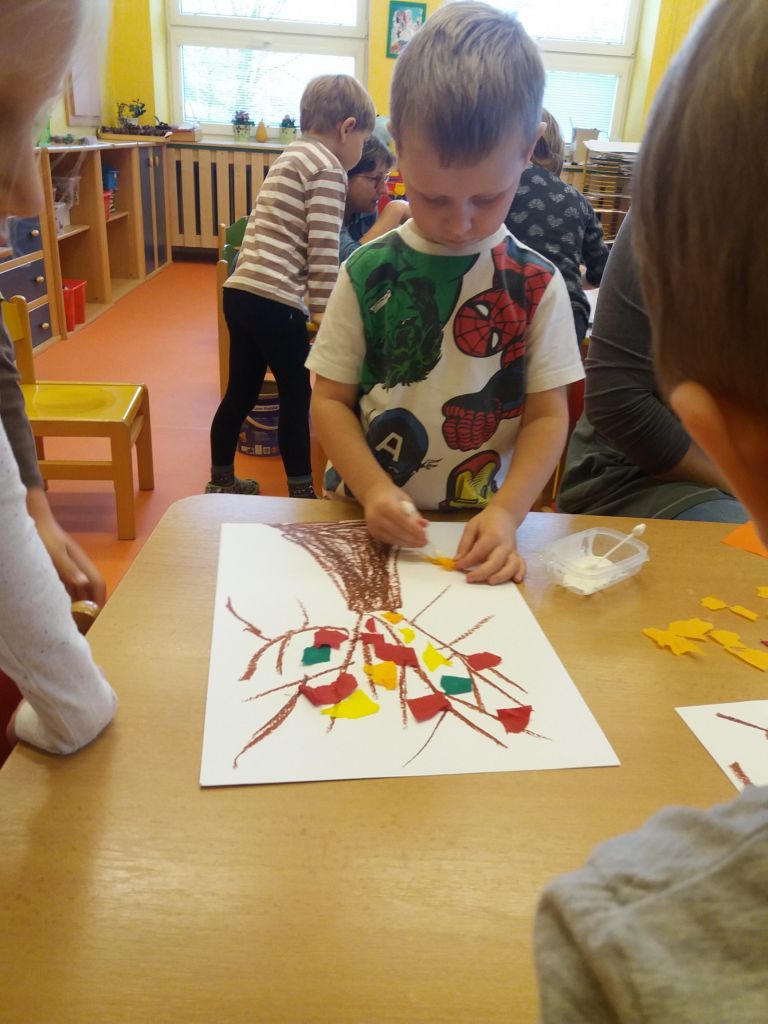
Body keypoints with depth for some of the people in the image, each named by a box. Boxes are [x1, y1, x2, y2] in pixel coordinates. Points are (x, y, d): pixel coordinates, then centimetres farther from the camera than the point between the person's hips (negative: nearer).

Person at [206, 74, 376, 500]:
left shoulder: (291, 157, 22)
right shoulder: (328, 167, -5)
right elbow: (323, 247, -14)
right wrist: (324, 311, -12)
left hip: (241, 291, 9)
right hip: (274, 301, -9)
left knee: (241, 393, 17)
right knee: (296, 396, 4)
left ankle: (221, 482, 29)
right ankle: (301, 493, 15)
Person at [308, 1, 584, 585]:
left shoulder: (537, 284, -2)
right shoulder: (367, 273, -2)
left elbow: (548, 415, 0)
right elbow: (330, 400, 0)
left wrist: (507, 513, -14)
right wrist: (373, 491, -14)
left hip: (480, 532, 0)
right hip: (367, 520, 0)